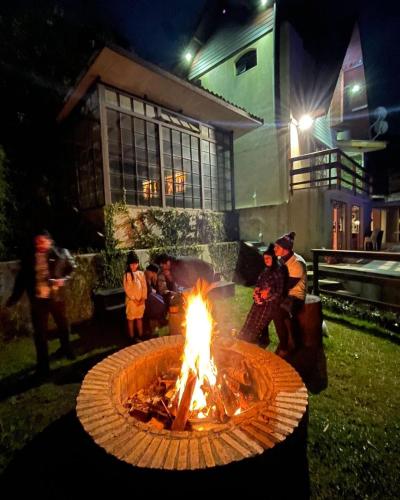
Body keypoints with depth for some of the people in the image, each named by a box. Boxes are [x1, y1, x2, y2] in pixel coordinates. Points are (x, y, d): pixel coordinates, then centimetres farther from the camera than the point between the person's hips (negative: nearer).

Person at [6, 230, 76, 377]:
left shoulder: (61, 253, -6)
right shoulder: (29, 258, 0)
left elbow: (72, 268, 2)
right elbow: (22, 279, 7)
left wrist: (64, 279, -16)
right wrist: (14, 298, 5)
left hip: (57, 297, 0)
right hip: (38, 299, 1)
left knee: (63, 325, 18)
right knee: (40, 332, 7)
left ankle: (66, 348, 45)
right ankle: (42, 364, 23)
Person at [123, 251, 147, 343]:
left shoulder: (141, 273, 1)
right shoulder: (127, 275, -10)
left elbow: (144, 286, 2)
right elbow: (127, 289, -12)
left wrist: (143, 298, -6)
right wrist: (134, 299, -14)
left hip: (141, 300, 3)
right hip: (131, 300, -3)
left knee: (139, 318, 16)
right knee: (131, 319, 9)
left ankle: (140, 336, 28)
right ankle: (132, 338, 21)